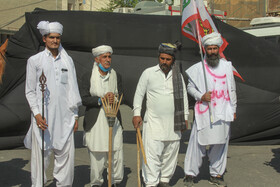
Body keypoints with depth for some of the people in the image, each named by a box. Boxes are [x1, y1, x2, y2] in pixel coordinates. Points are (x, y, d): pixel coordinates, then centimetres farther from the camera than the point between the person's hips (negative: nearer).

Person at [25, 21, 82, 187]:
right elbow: (30, 91, 2)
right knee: (41, 154, 1)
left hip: (64, 116, 3)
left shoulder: (67, 60, 13)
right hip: (43, 116, -2)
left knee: (66, 154, 4)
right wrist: (36, 113, -10)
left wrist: (75, 115, 10)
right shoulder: (34, 60, 4)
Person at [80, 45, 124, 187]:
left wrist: (114, 98, -15)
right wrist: (101, 100, -17)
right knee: (97, 155, 4)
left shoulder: (116, 76, 10)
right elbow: (84, 99, -5)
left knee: (117, 153, 2)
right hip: (95, 121, -2)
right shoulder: (88, 77, 1)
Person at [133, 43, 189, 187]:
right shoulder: (148, 73, 1)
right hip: (153, 122, -3)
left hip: (173, 122, 3)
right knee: (152, 154, -8)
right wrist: (136, 113, -1)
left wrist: (185, 117, 13)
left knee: (170, 153, 9)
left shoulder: (178, 75, 9)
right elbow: (139, 93, 5)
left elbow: (183, 96, 16)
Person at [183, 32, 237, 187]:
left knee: (220, 144, 9)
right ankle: (190, 174, 9)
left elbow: (232, 89, 14)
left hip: (223, 113, 3)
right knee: (198, 143, -3)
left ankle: (216, 174, 24)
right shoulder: (198, 68, 0)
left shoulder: (226, 66, 9)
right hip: (203, 112, -3)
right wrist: (201, 96, -12)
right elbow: (190, 87, 6)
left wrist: (233, 109, 14)